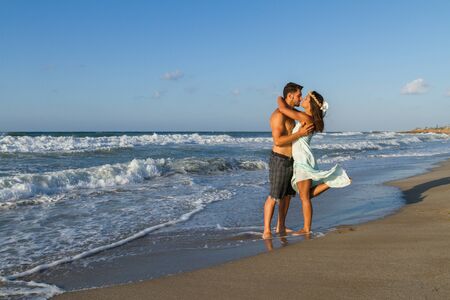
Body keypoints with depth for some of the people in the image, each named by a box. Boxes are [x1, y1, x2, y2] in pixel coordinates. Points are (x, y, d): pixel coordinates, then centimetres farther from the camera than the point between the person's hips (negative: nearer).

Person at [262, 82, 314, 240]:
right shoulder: (278, 115, -18)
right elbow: (278, 141, -26)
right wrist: (300, 134, -27)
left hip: (291, 160, 9)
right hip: (279, 160, -9)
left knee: (287, 194, 14)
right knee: (274, 196, -6)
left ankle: (281, 227, 25)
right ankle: (266, 231, 0)